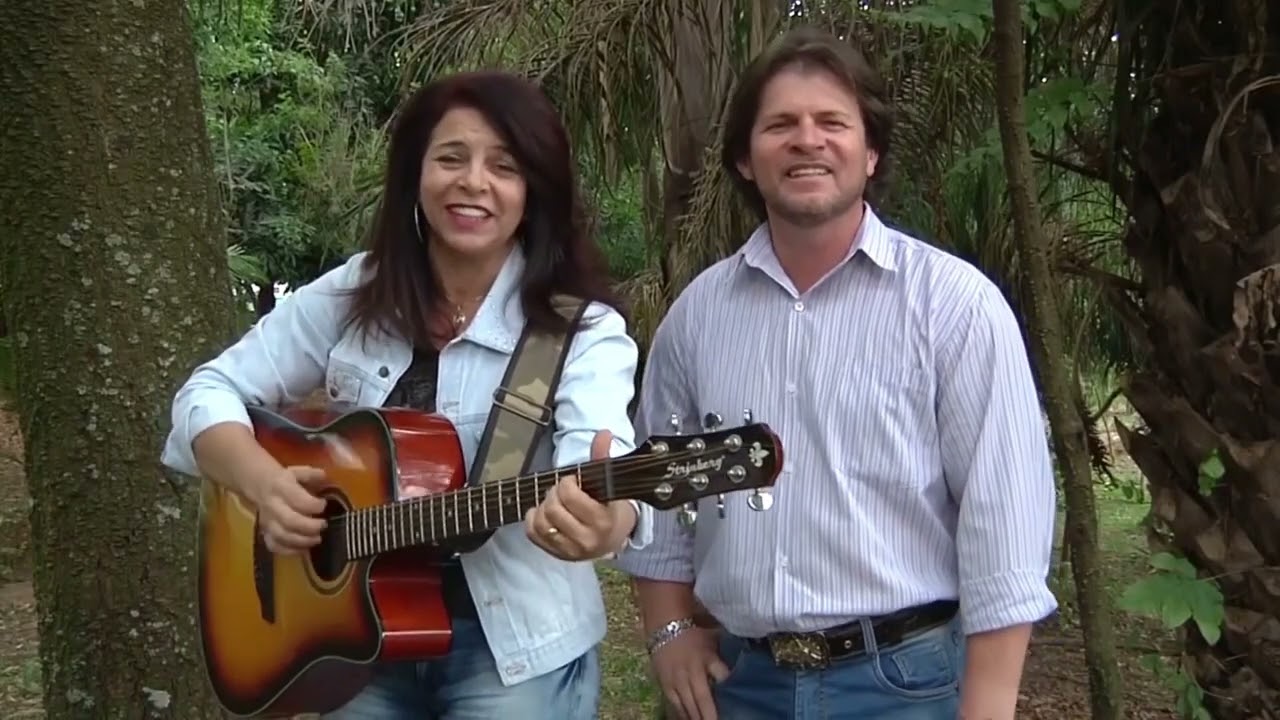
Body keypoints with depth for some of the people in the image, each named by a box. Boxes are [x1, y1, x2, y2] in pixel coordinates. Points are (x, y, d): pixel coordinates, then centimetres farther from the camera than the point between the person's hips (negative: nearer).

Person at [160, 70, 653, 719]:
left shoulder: (583, 331, -14)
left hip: (514, 649, -3)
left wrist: (604, 519, -55)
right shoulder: (350, 297, -2)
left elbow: (598, 451, -32)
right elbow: (210, 391, 2)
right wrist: (263, 482, -18)